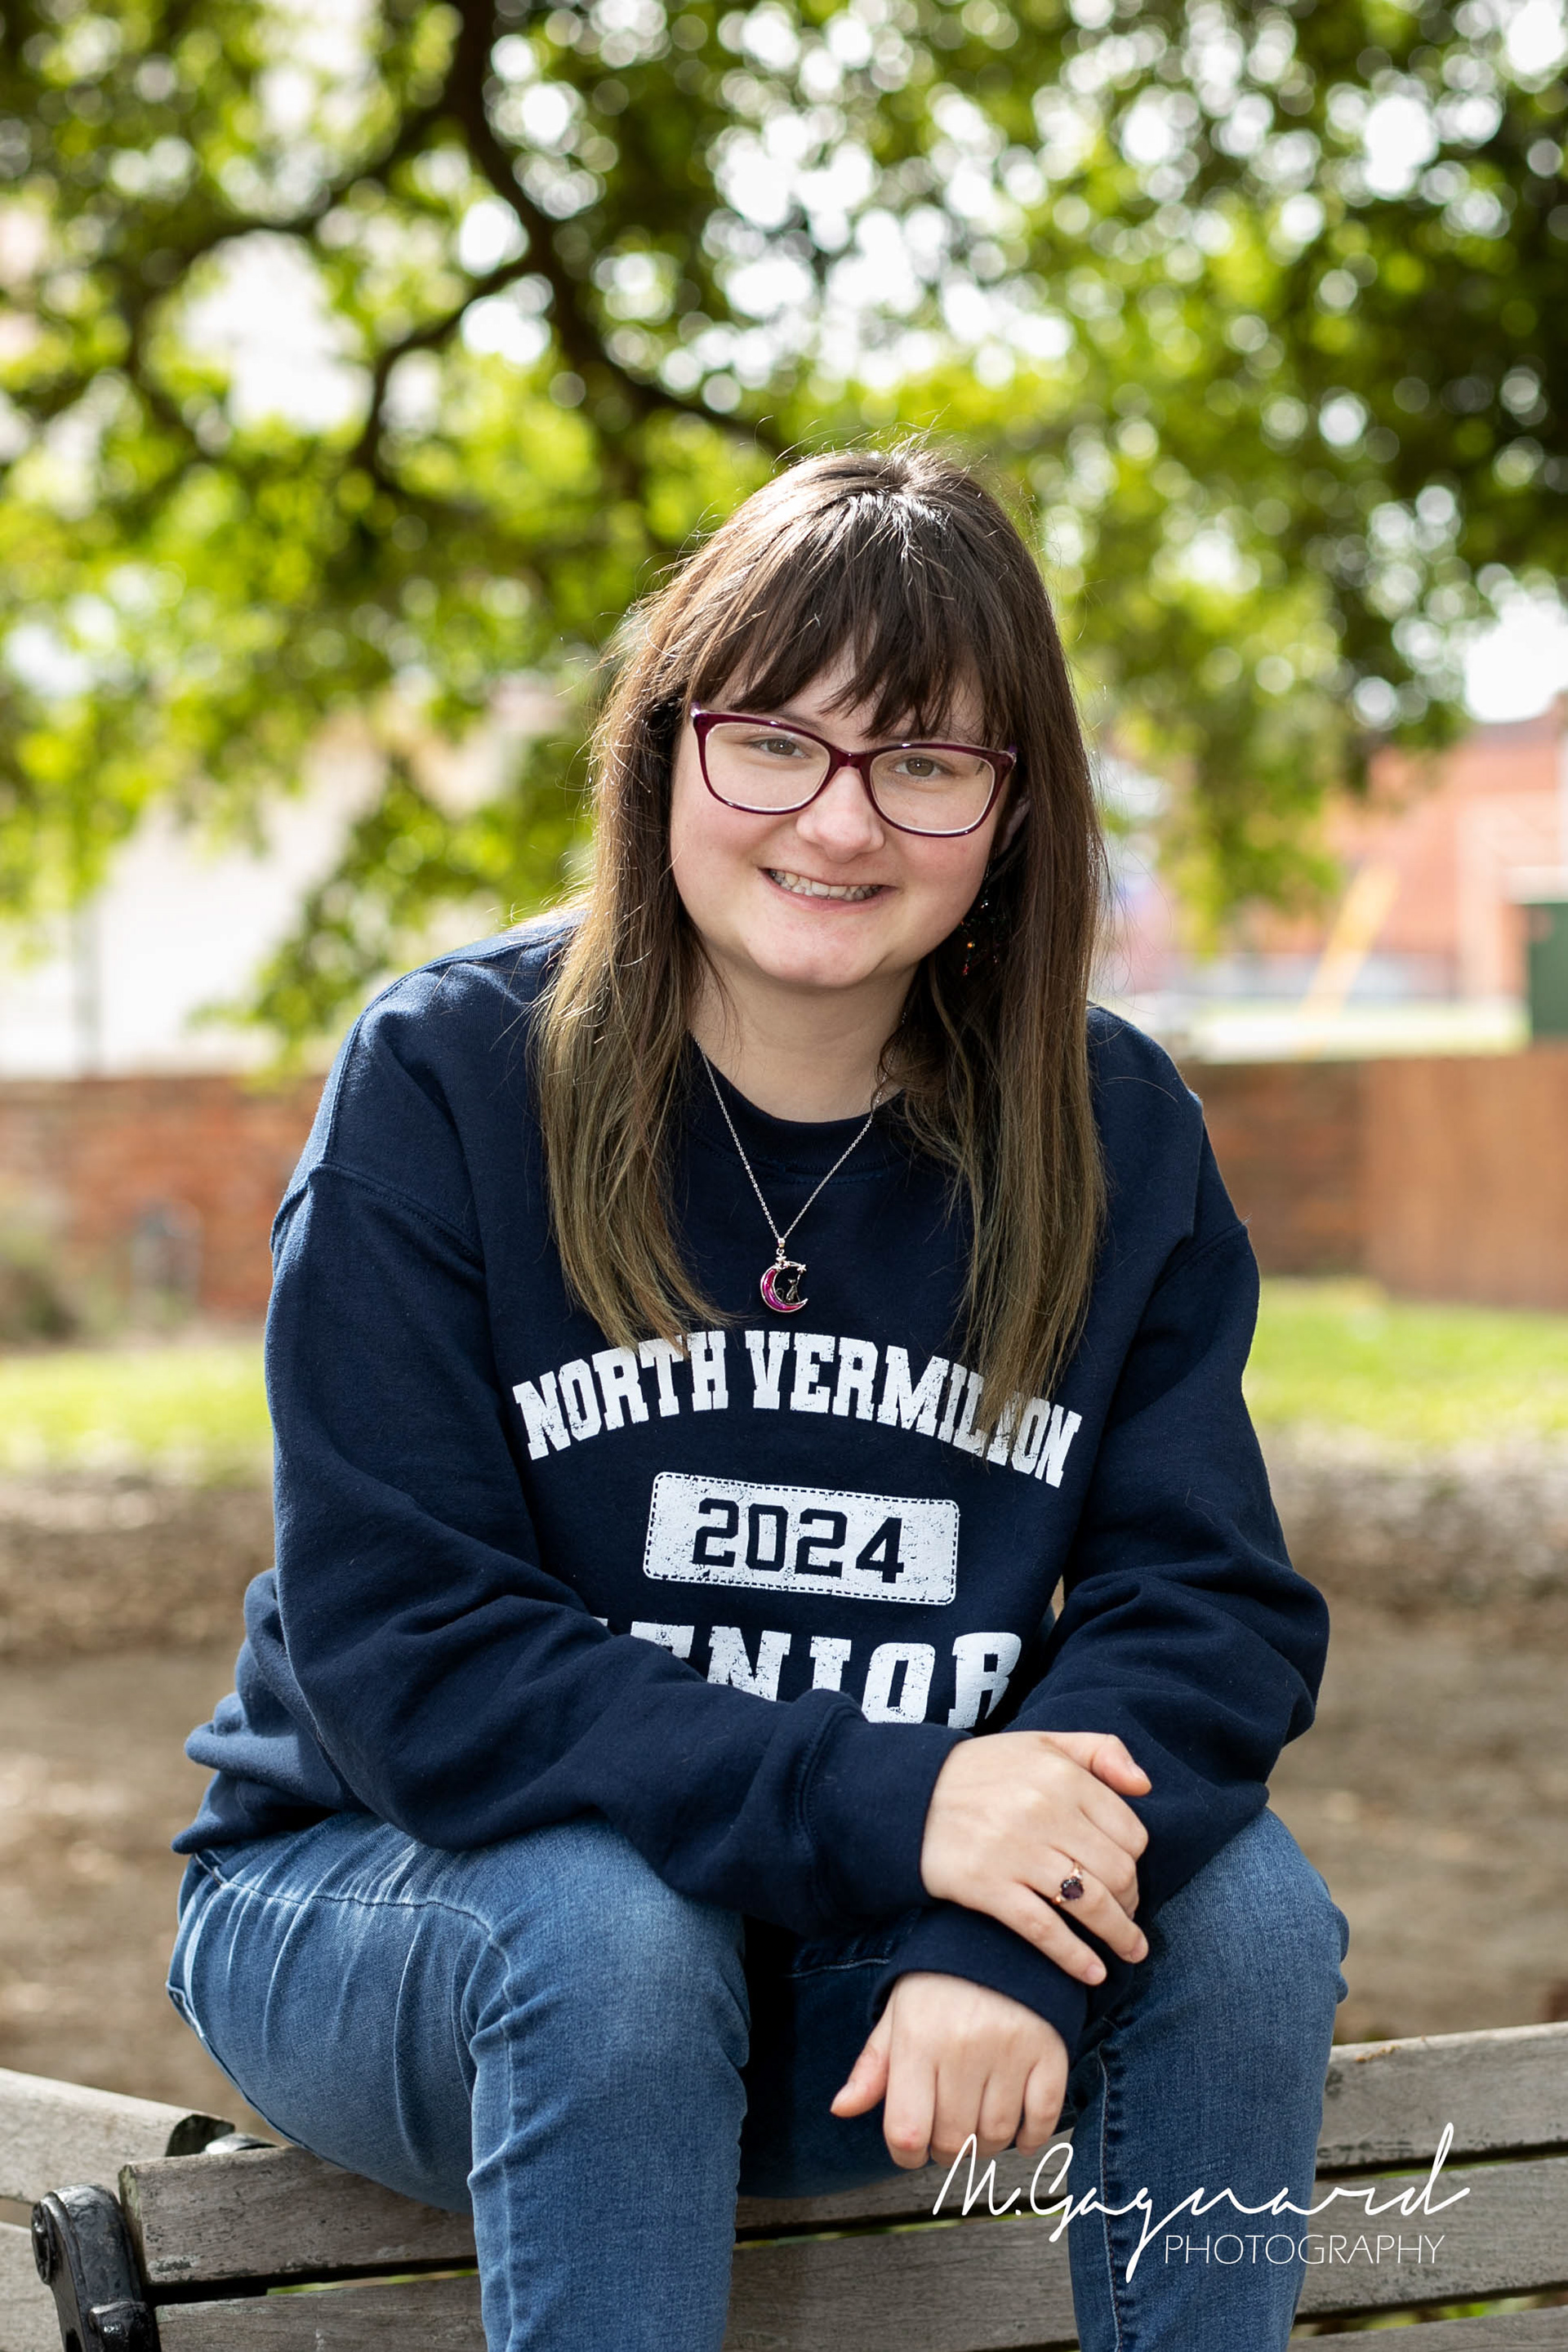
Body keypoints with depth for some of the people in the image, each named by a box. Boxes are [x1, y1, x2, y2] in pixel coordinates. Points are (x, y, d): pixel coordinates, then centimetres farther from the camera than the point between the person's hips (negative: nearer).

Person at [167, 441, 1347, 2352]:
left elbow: (1214, 1607, -9)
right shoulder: (444, 1083, -12)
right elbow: (400, 1660, -19)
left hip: (840, 1975, 3)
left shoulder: (1113, 1137, -2)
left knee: (1248, 1901, -21)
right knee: (611, 1927, -34)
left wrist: (1012, 1931, -31)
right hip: (380, 1902, -3)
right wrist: (875, 1807, -31)